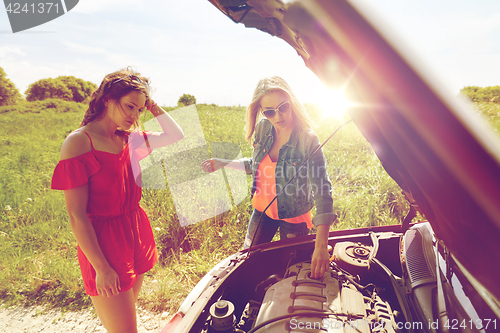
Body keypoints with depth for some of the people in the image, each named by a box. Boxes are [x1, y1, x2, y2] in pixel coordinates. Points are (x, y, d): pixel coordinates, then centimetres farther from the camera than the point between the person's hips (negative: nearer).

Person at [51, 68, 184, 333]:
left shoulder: (128, 139, 3)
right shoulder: (79, 142, -15)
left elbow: (176, 137, 10)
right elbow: (76, 215, -16)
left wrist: (152, 106, 0)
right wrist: (101, 268, -15)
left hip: (136, 235, 7)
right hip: (104, 243, -6)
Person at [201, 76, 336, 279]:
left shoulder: (307, 140, -27)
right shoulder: (263, 129, -11)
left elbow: (322, 191, -33)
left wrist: (321, 246, -41)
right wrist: (223, 163, 5)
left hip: (293, 217, -5)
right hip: (263, 209, 5)